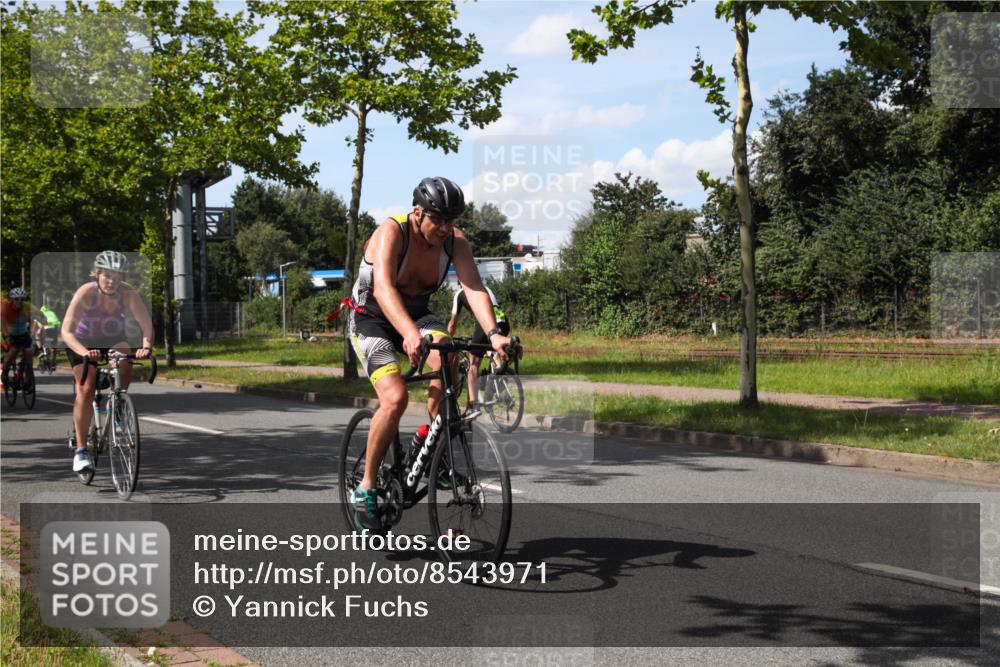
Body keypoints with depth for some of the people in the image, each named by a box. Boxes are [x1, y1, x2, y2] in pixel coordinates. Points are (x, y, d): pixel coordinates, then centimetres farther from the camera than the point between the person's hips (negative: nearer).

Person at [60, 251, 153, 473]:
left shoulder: (128, 293, -26)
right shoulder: (86, 293, -31)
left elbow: (147, 325, -28)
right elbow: (67, 331, -36)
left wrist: (146, 346, -49)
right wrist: (84, 352, -54)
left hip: (113, 339, 2)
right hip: (84, 342, -2)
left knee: (125, 366, -29)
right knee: (86, 388, -19)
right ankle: (80, 450, -12)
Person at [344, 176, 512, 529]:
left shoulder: (456, 241, -14)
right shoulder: (391, 232, -27)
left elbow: (474, 288, -26)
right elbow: (383, 288, -42)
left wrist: (493, 334, -45)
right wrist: (410, 335, -59)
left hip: (417, 314, 4)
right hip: (371, 319, -4)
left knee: (444, 352, -30)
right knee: (395, 398, -25)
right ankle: (366, 487, -7)